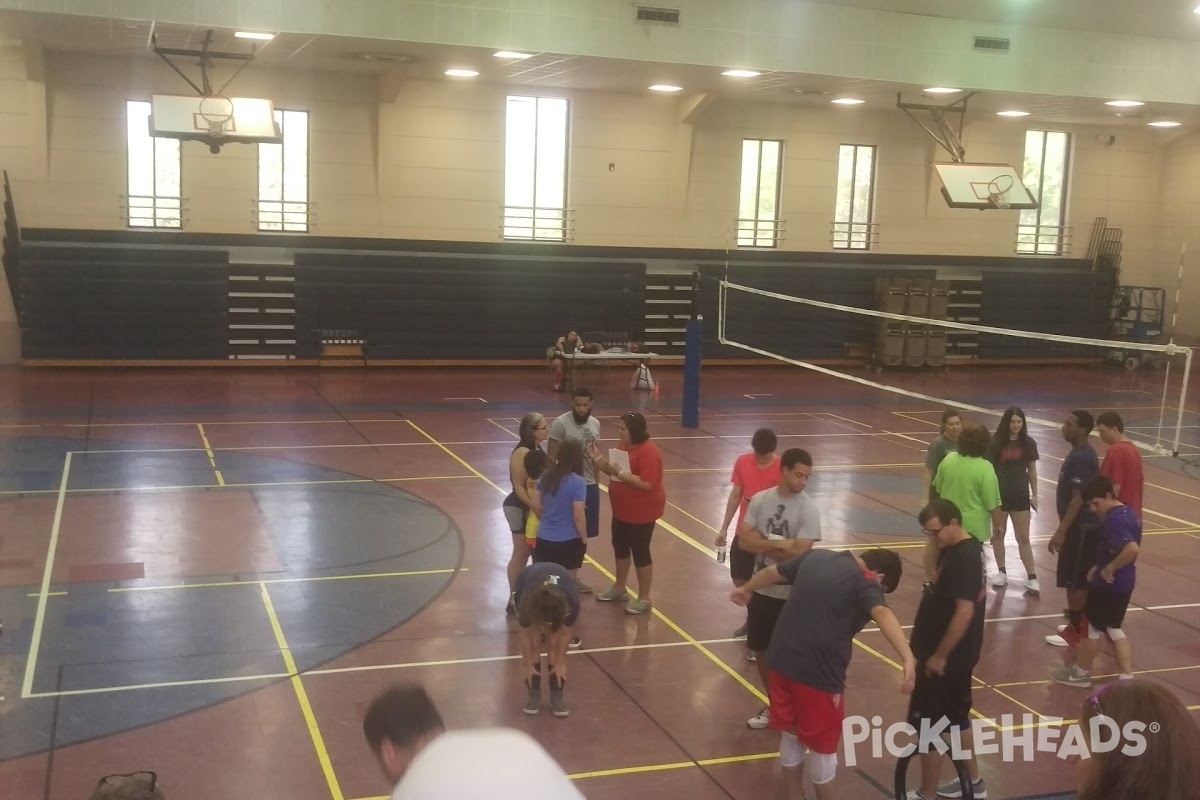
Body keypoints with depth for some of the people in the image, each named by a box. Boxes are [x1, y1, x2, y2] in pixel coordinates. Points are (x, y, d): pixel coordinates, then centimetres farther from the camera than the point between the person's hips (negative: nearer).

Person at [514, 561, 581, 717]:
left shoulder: (571, 601, -40)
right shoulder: (526, 601, -41)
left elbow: (565, 633, -22)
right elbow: (526, 635, -23)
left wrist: (560, 663, -12)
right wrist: (527, 664, -13)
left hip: (562, 592, 0)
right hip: (529, 592, 0)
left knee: (554, 644, -11)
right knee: (534, 644, -11)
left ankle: (557, 695, 1)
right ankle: (534, 694, 2)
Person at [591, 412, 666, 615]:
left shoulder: (648, 452, -24)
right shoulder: (624, 446, 4)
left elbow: (647, 484, -29)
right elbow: (614, 471, 11)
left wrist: (621, 473, -29)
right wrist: (598, 459, -5)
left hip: (641, 512, -9)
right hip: (622, 509, 9)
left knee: (640, 552, 1)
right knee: (620, 547, 20)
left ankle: (644, 598, 14)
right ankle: (619, 588, 38)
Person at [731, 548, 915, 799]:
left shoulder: (816, 556, 10)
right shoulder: (864, 582, -10)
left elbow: (773, 572, 25)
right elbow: (883, 614, -31)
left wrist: (746, 588, 45)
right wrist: (908, 658, -47)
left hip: (782, 660, 7)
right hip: (819, 673, -7)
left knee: (790, 733, 24)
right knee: (823, 745, 14)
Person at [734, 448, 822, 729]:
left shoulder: (808, 510, -14)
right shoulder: (761, 499, -2)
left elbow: (798, 553, -21)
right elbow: (744, 539, -7)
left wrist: (763, 543, -11)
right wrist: (778, 544, -18)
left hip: (791, 594, -5)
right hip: (761, 589, 5)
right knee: (761, 650, 16)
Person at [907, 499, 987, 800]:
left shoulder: (964, 558, -24)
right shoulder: (957, 549, 6)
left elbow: (964, 612, -27)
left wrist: (939, 656, -22)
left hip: (946, 659, -10)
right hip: (956, 656, 10)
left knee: (926, 725, 0)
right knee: (956, 717, 23)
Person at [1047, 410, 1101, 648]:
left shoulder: (1080, 458, -22)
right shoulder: (1082, 453, 10)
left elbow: (1078, 499, -25)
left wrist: (1060, 532, -24)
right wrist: (1064, 528, 24)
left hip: (1080, 527, -10)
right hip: (1083, 525, 10)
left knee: (1073, 580, -2)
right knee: (1082, 579, 18)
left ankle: (1075, 631, 7)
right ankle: (1080, 623, 29)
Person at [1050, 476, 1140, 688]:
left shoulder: (1114, 520, -25)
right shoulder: (1127, 512, 6)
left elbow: (1132, 549, -38)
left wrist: (1109, 569, -25)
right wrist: (1101, 567, 12)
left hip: (1109, 583, -9)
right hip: (1122, 583, 9)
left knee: (1092, 627, 9)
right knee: (1112, 628, 20)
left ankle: (1080, 672, 26)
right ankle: (1127, 678, 18)